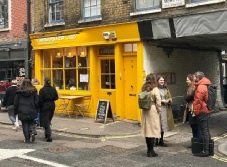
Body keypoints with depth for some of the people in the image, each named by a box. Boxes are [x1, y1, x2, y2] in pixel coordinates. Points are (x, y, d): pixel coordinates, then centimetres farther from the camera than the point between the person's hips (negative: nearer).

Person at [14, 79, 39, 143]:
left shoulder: (19, 92, -1)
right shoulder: (33, 91, 0)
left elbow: (16, 103, 3)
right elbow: (37, 102, 0)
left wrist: (15, 112, 11)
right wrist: (35, 109, 12)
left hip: (22, 112, -1)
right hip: (31, 111, 1)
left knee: (25, 125, 6)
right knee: (31, 123, 14)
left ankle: (27, 139, 5)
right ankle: (32, 133, -13)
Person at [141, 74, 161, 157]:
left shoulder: (144, 89, 5)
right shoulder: (155, 89, -9)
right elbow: (158, 101, -12)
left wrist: (143, 106, 11)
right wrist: (159, 110, -1)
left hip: (145, 111, 5)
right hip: (153, 111, -5)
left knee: (147, 130, 11)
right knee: (153, 130, 1)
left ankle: (149, 150, 20)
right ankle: (151, 151, 4)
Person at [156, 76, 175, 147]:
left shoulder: (166, 89, 14)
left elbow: (170, 98, 17)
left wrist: (168, 100, -5)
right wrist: (162, 101, -17)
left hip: (165, 109, 6)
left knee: (163, 125, 9)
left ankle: (161, 141, 19)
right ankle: (156, 141, 6)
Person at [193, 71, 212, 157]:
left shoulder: (201, 87, -18)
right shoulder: (205, 85, 13)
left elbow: (198, 101, -20)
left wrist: (195, 111, -11)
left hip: (202, 112, -10)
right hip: (206, 111, 10)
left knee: (204, 131, -7)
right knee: (206, 130, 17)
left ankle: (205, 151, -3)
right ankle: (208, 147, 26)